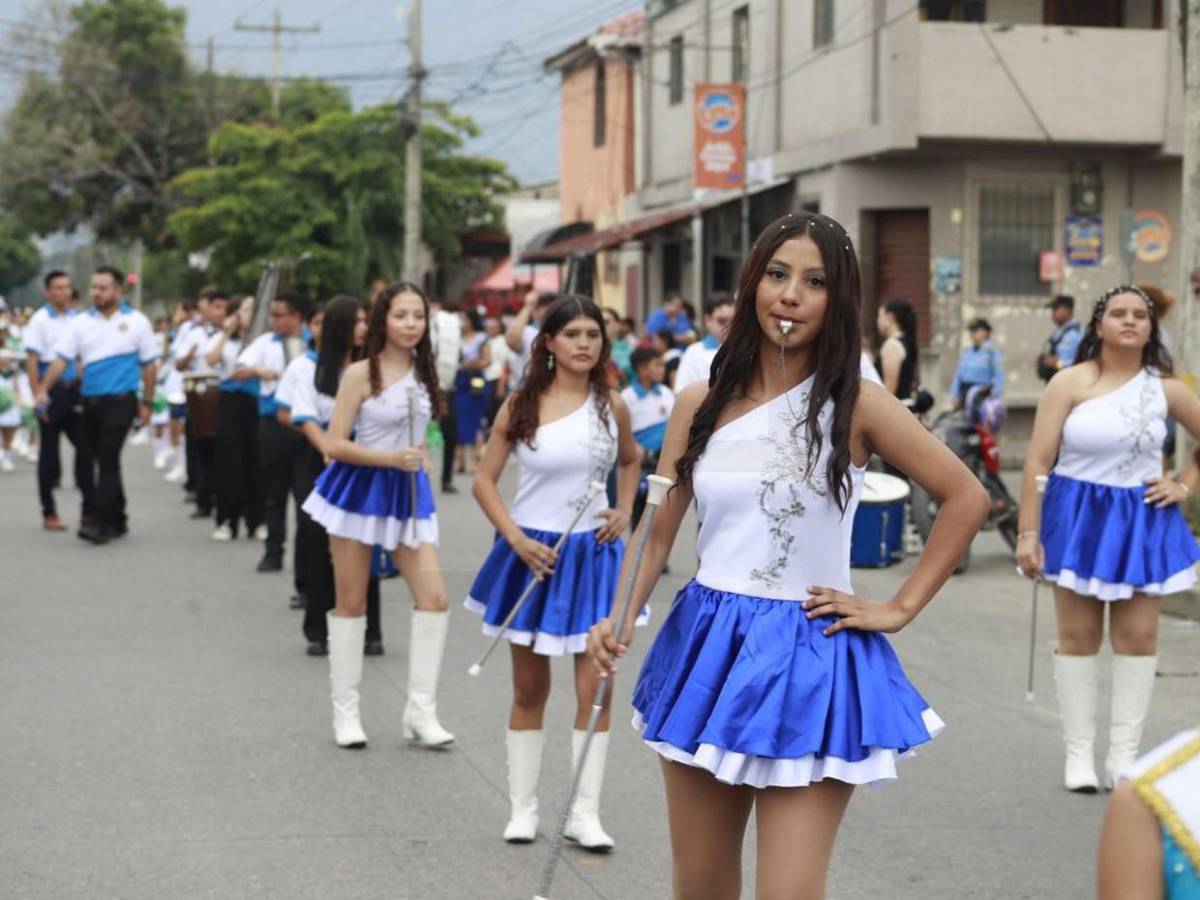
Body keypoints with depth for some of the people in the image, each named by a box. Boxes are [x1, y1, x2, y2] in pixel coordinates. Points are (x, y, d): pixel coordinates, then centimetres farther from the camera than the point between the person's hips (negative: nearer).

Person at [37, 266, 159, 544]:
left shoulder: (136, 322, 1)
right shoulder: (80, 323, 5)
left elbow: (149, 365, 5)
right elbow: (62, 359, -3)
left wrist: (146, 403, 2)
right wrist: (43, 390, -16)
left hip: (121, 400, -4)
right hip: (90, 400, 4)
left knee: (107, 459, -13)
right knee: (98, 460, 11)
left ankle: (99, 522, -15)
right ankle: (117, 520, 23)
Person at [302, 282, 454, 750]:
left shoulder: (423, 373, 7)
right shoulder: (361, 373, -10)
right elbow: (335, 444, -13)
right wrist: (390, 458, -22)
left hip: (408, 491, 5)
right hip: (360, 487, -5)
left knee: (434, 598, -6)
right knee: (351, 604, 4)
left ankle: (421, 711, 2)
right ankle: (345, 712, 14)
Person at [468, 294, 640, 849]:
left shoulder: (612, 406, 2)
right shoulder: (521, 405, -4)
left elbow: (630, 461, 21)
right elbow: (485, 481, -2)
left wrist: (624, 512, 4)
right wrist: (517, 539, -13)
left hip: (591, 554, 1)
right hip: (531, 552, -1)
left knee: (594, 689, -3)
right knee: (529, 689, 8)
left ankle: (585, 813, 4)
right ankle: (523, 807, 18)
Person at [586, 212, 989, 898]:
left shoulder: (858, 404, -5)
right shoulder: (702, 404, 4)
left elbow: (967, 497, -1)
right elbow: (659, 528, 5)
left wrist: (900, 610, -3)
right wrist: (619, 621, -11)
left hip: (811, 661, -3)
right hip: (708, 651, 4)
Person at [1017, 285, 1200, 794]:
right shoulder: (1070, 383, -7)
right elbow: (1038, 460, -9)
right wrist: (1028, 532, -14)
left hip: (1141, 522, 2)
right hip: (1078, 518, -2)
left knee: (1138, 637, 1)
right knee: (1078, 636, 3)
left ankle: (1124, 753, 11)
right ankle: (1078, 753, 11)